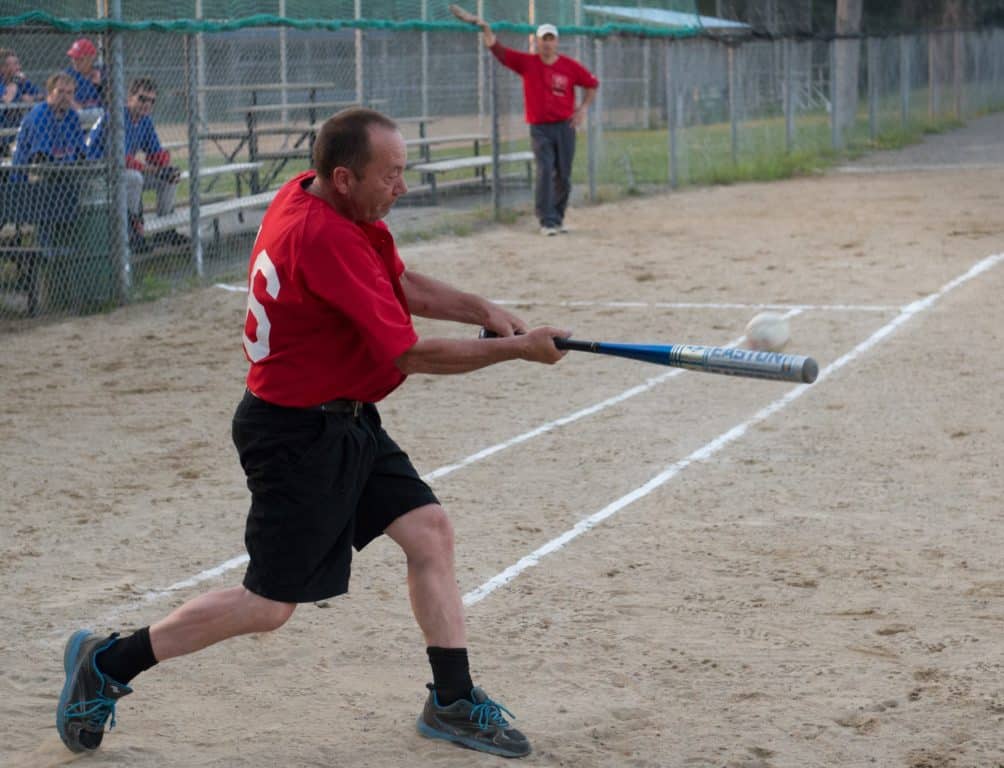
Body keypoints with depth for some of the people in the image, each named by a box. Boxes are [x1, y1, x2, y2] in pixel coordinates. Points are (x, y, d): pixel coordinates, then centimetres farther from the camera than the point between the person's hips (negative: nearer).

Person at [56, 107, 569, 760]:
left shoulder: (309, 196, 0)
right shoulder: (324, 240, -29)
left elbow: (403, 284, 13)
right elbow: (410, 353, -26)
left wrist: (480, 309, -3)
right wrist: (517, 348, -17)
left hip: (346, 421, 10)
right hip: (297, 434, -10)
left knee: (431, 531, 7)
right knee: (271, 604, -1)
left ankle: (453, 702, 16)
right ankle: (107, 663, 13)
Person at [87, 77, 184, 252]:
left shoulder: (145, 121, 5)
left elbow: (156, 152, 10)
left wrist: (166, 168, -14)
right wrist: (153, 170, -31)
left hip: (126, 169, 9)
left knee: (171, 177, 1)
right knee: (134, 178, -36)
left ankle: (165, 229, 9)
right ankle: (132, 231, -21)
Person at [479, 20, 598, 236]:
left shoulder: (570, 66, -1)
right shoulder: (526, 63, -1)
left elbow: (592, 83, 11)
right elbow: (497, 48, -8)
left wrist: (583, 108, 1)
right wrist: (485, 28, -22)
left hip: (565, 127, 2)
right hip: (540, 129, -2)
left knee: (564, 176, 7)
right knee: (545, 172, -13)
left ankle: (558, 218, 23)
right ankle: (546, 221, -12)